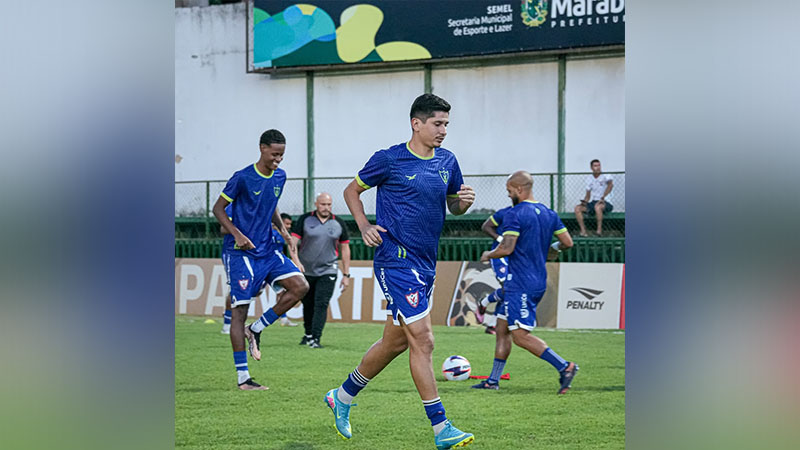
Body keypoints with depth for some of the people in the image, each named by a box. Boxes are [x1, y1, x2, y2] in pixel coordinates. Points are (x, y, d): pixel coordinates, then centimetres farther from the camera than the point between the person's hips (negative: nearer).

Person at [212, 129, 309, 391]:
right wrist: (237, 234, -19)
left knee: (300, 286, -10)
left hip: (267, 251, 7)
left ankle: (256, 330, 5)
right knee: (240, 309, -6)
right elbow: (218, 208, -5)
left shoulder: (279, 177, 8)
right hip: (241, 252, -7)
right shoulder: (243, 178, -12)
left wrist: (283, 231, 8)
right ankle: (242, 378, -4)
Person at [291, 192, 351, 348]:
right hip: (306, 270, 1)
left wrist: (346, 274, 5)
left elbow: (345, 249, 8)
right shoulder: (305, 220, -3)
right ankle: (308, 334, 31)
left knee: (321, 305, -13)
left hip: (327, 271, -1)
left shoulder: (339, 224, 1)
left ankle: (315, 339, -16)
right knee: (308, 305, 11)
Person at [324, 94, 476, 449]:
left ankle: (342, 397, 35)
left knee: (395, 343, 16)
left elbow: (453, 206, 21)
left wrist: (464, 202, -2)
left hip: (425, 264, 8)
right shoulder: (389, 160, -7)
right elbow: (352, 190, 6)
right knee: (422, 341, -13)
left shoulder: (447, 161, 10)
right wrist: (364, 226, -8)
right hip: (397, 260, -8)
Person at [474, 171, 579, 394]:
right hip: (539, 282, 9)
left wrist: (488, 255, -1)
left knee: (521, 336, -10)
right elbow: (567, 242, 12)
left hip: (520, 284, -9)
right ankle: (493, 380, 16)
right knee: (502, 329, 14)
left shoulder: (514, 215, -13)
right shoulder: (549, 214, 10)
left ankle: (564, 367, -18)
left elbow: (506, 248, -21)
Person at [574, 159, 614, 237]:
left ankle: (599, 230, -34)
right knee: (577, 208, -16)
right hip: (593, 202, 6)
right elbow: (588, 195, 17)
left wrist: (603, 198, -35)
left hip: (606, 203, -6)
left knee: (597, 206, -39)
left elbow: (610, 184, -28)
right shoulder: (589, 178, 12)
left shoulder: (605, 176, -6)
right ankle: (583, 231, -23)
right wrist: (585, 201, -6)